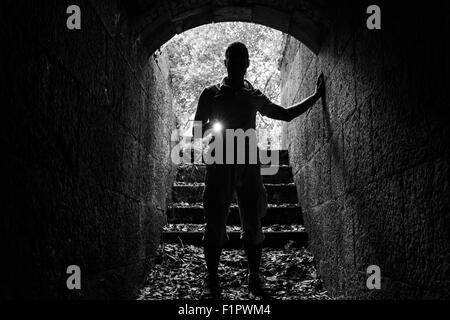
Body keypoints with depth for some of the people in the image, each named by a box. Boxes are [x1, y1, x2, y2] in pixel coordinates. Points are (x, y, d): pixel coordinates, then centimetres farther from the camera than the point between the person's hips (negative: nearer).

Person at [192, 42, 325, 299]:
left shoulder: (255, 97, 14)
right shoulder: (211, 94, 9)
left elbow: (286, 114, 23)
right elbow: (197, 130, 9)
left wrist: (316, 96, 22)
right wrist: (211, 126, -12)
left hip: (248, 165, 2)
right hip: (219, 165, -1)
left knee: (253, 225, 1)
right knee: (215, 225, -4)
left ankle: (255, 278, 12)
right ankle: (212, 282, 6)